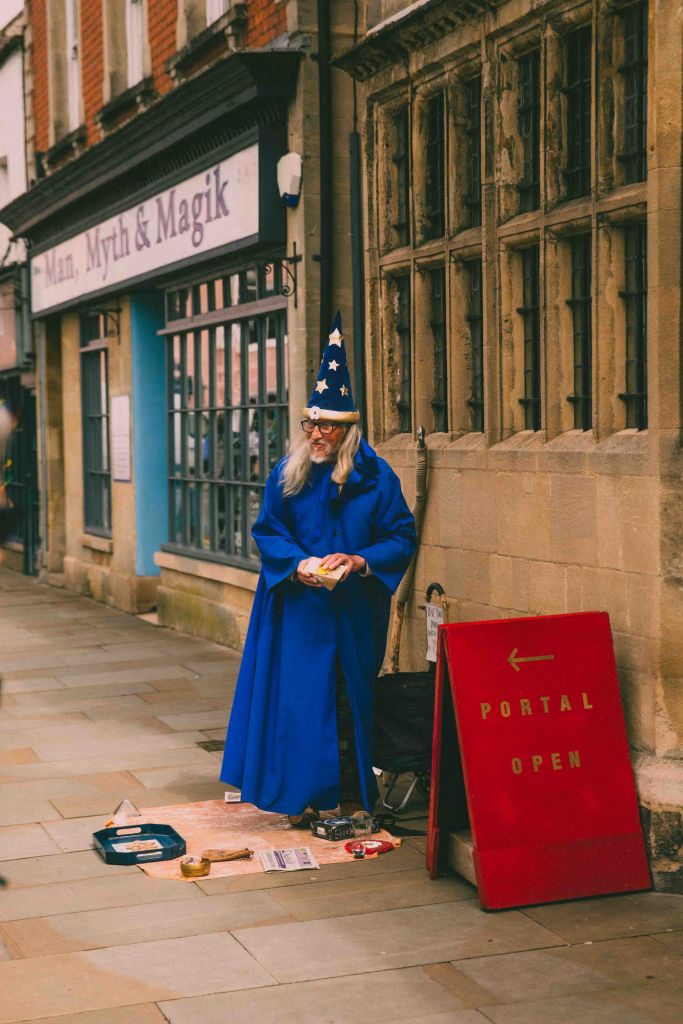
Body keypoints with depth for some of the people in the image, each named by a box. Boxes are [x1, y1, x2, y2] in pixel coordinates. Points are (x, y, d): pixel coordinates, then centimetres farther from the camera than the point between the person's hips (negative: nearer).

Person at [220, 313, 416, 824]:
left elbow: (402, 538, -1)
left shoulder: (376, 476, -3)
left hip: (356, 608, -1)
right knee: (302, 699, -2)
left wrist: (358, 560, -17)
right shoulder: (288, 474, 2)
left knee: (355, 695, 6)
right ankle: (307, 795, 8)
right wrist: (298, 563, -11)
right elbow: (268, 532, 7)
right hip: (300, 607, 1)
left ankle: (358, 794, 18)